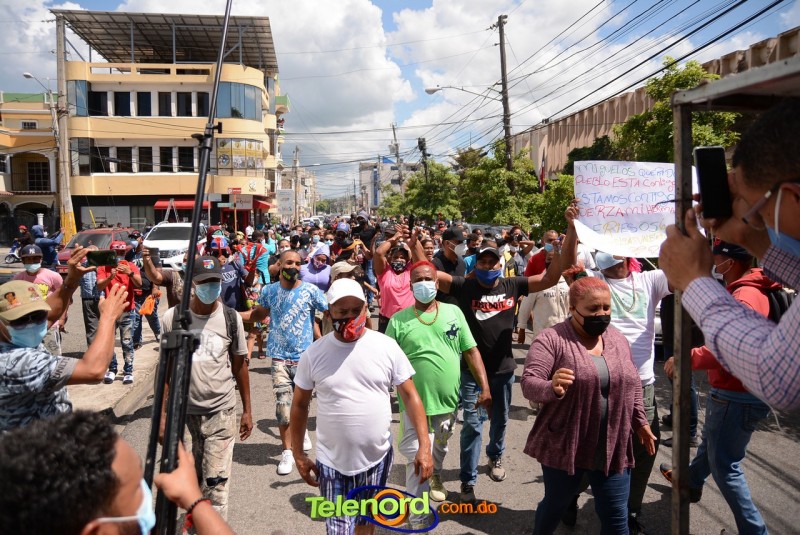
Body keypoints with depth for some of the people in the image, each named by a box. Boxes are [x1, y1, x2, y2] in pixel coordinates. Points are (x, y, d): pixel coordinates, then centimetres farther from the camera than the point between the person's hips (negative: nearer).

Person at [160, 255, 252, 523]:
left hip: (221, 411, -1)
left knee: (217, 482, 2)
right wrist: (162, 412, 0)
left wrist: (247, 410, 7)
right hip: (183, 411, 1)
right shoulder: (172, 318, -5)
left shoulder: (231, 318, -3)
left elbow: (239, 365, 5)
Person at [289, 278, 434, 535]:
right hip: (332, 462, -1)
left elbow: (410, 395, -4)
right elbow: (300, 404, 4)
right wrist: (298, 454, 4)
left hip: (377, 458, 1)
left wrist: (424, 446, -9)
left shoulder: (387, 346, -8)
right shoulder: (314, 353, -7)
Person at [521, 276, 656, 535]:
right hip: (564, 446, -4)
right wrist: (551, 388, -40)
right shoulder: (551, 339, -14)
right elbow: (528, 382, -21)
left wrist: (640, 421, 14)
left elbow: (632, 383, 18)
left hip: (612, 449, 4)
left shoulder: (618, 339, 6)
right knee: (555, 505, 16)